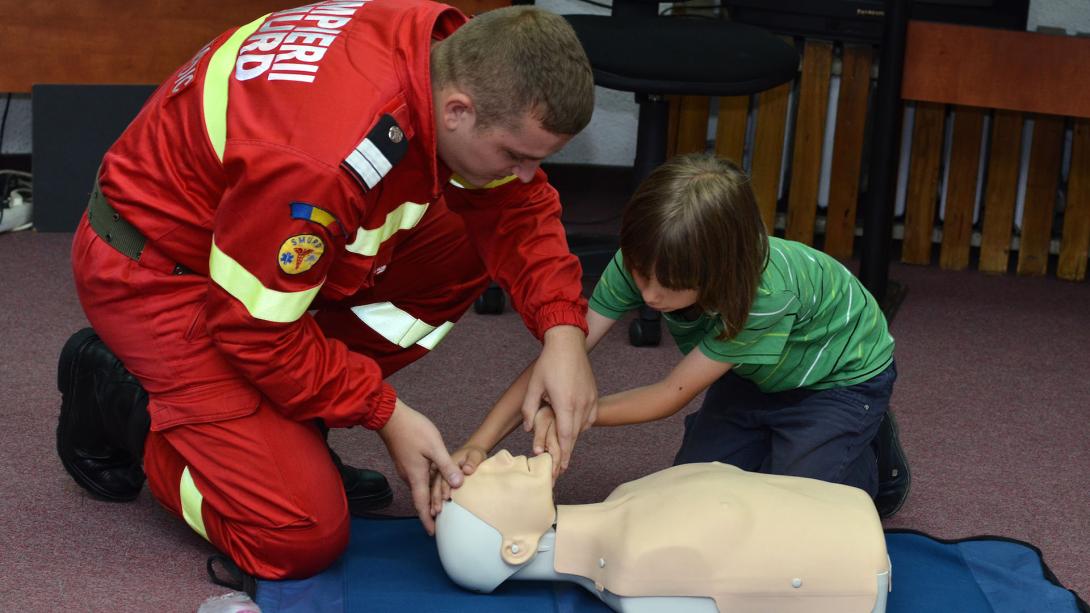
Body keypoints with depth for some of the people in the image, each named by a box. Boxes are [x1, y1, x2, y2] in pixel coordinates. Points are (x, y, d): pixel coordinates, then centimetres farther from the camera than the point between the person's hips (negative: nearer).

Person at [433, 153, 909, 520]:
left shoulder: (768, 290, -43)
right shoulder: (644, 262, -30)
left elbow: (671, 395, -32)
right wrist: (478, 444, -39)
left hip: (841, 377, -5)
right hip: (755, 374, 5)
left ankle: (874, 454, 14)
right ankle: (776, 441, 22)